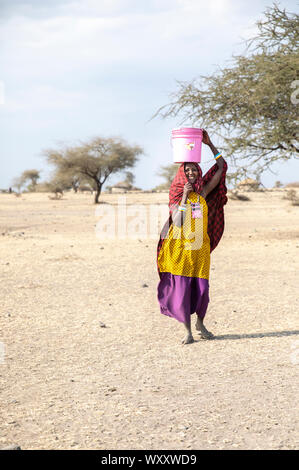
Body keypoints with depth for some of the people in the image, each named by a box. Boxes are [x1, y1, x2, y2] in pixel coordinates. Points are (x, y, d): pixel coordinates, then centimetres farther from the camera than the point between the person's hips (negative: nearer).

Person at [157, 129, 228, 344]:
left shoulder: (203, 193, 6)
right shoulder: (177, 196, 0)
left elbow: (221, 167, 8)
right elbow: (177, 222, -14)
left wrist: (210, 144, 4)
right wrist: (184, 196, -16)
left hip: (200, 248, 2)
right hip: (180, 248, -2)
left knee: (202, 288, 1)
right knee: (182, 288, -2)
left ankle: (200, 323, 26)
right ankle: (188, 331, 11)